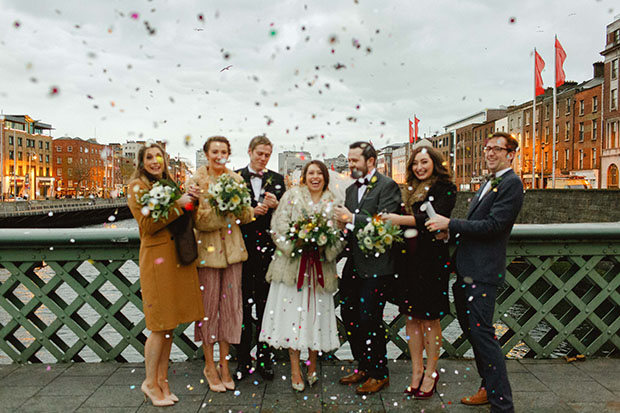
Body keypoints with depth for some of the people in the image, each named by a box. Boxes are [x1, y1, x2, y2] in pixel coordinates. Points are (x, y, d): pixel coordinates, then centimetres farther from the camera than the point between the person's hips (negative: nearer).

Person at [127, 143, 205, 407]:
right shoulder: (137, 187, -2)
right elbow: (147, 225, -13)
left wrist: (190, 201, 2)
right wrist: (177, 205, -16)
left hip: (177, 256, 7)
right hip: (156, 258, -6)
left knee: (170, 324, 10)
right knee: (160, 325, -2)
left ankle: (162, 379, 23)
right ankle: (150, 383, 14)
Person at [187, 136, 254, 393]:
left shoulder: (236, 179, 7)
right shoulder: (197, 181, -3)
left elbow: (245, 218, 6)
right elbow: (200, 221, -9)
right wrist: (207, 196, -23)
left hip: (232, 249, 3)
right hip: (207, 249, -3)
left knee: (230, 304, 8)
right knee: (209, 305, 5)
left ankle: (224, 365, 23)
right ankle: (210, 366, 22)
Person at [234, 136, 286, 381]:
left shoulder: (277, 180, 10)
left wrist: (276, 206, -11)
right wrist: (251, 212, -14)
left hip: (267, 249, 1)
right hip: (242, 248, -1)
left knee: (265, 305, 7)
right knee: (242, 304, 5)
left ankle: (264, 358, 20)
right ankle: (243, 360, 17)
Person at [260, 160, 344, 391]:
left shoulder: (333, 202, 9)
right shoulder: (292, 195, 5)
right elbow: (279, 225, -3)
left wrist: (325, 247, -11)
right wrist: (296, 244, -14)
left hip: (320, 266, 2)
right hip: (292, 264, -1)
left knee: (315, 313, 5)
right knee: (293, 311, -1)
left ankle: (312, 366, 23)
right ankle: (295, 370, 12)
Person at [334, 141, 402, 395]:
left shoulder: (387, 186, -8)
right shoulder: (351, 189, 17)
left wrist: (352, 219, -18)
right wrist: (341, 222, -5)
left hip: (376, 266, -8)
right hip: (354, 264, 8)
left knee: (369, 318, -2)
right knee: (348, 314, 12)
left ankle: (379, 374, 18)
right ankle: (364, 367, 30)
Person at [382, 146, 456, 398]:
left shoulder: (445, 189, -3)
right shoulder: (410, 190, 16)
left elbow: (436, 218, -18)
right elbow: (398, 219, 14)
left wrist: (402, 219, -23)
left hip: (432, 257, -5)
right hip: (409, 258, 6)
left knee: (430, 318, 3)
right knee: (412, 316, 9)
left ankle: (431, 373, 18)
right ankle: (416, 370, 21)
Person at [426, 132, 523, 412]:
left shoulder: (511, 183, -10)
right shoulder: (489, 183, 20)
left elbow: (492, 225, -19)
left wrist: (450, 224, -16)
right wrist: (451, 232, 3)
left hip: (483, 272, -10)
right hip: (467, 271, 10)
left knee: (482, 334, -8)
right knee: (471, 330, 18)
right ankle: (488, 389, 34)